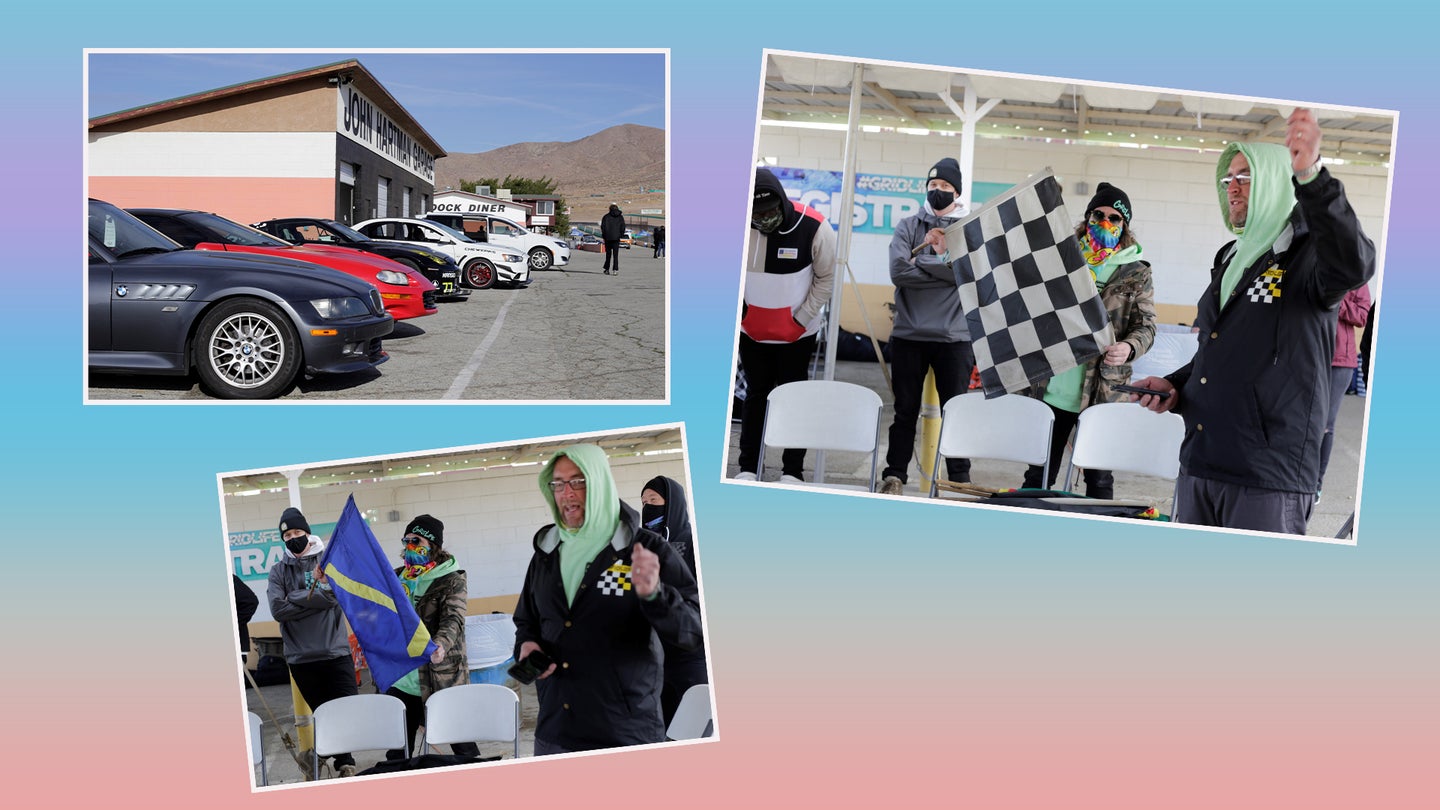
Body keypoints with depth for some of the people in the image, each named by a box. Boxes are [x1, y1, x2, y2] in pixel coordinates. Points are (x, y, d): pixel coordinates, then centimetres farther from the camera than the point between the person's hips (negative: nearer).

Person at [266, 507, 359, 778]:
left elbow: (337, 596, -11)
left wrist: (297, 598, -13)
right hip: (301, 657, 1)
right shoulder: (279, 570, 6)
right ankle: (343, 761, 22)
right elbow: (278, 610, -8)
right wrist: (316, 599, -9)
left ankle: (344, 760, 13)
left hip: (336, 651, -1)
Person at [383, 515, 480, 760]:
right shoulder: (398, 577, 12)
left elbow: (453, 620, -19)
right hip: (401, 679, 6)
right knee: (396, 750, 14)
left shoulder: (453, 580, -6)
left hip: (441, 679, -6)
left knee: (462, 744, -1)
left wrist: (441, 645, -40)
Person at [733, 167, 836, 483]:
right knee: (756, 394, 11)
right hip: (751, 330, 2)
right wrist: (738, 312, -5)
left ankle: (792, 471, 14)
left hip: (798, 333, -2)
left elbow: (827, 277, -8)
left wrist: (802, 318, -9)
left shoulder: (814, 227, -19)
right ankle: (747, 467, 21)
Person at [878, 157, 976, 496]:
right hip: (908, 335, 1)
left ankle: (960, 479, 15)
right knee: (905, 410, 9)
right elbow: (899, 271, -10)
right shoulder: (908, 226, 6)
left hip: (954, 337, -1)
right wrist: (947, 270, -10)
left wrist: (922, 262, -9)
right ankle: (894, 475, 18)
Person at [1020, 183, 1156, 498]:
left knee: (1099, 479, 7)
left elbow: (1145, 327, 0)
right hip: (1051, 389, 2)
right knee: (1039, 475, 8)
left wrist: (1128, 348, -21)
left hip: (1103, 392, -2)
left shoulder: (1137, 274, 4)